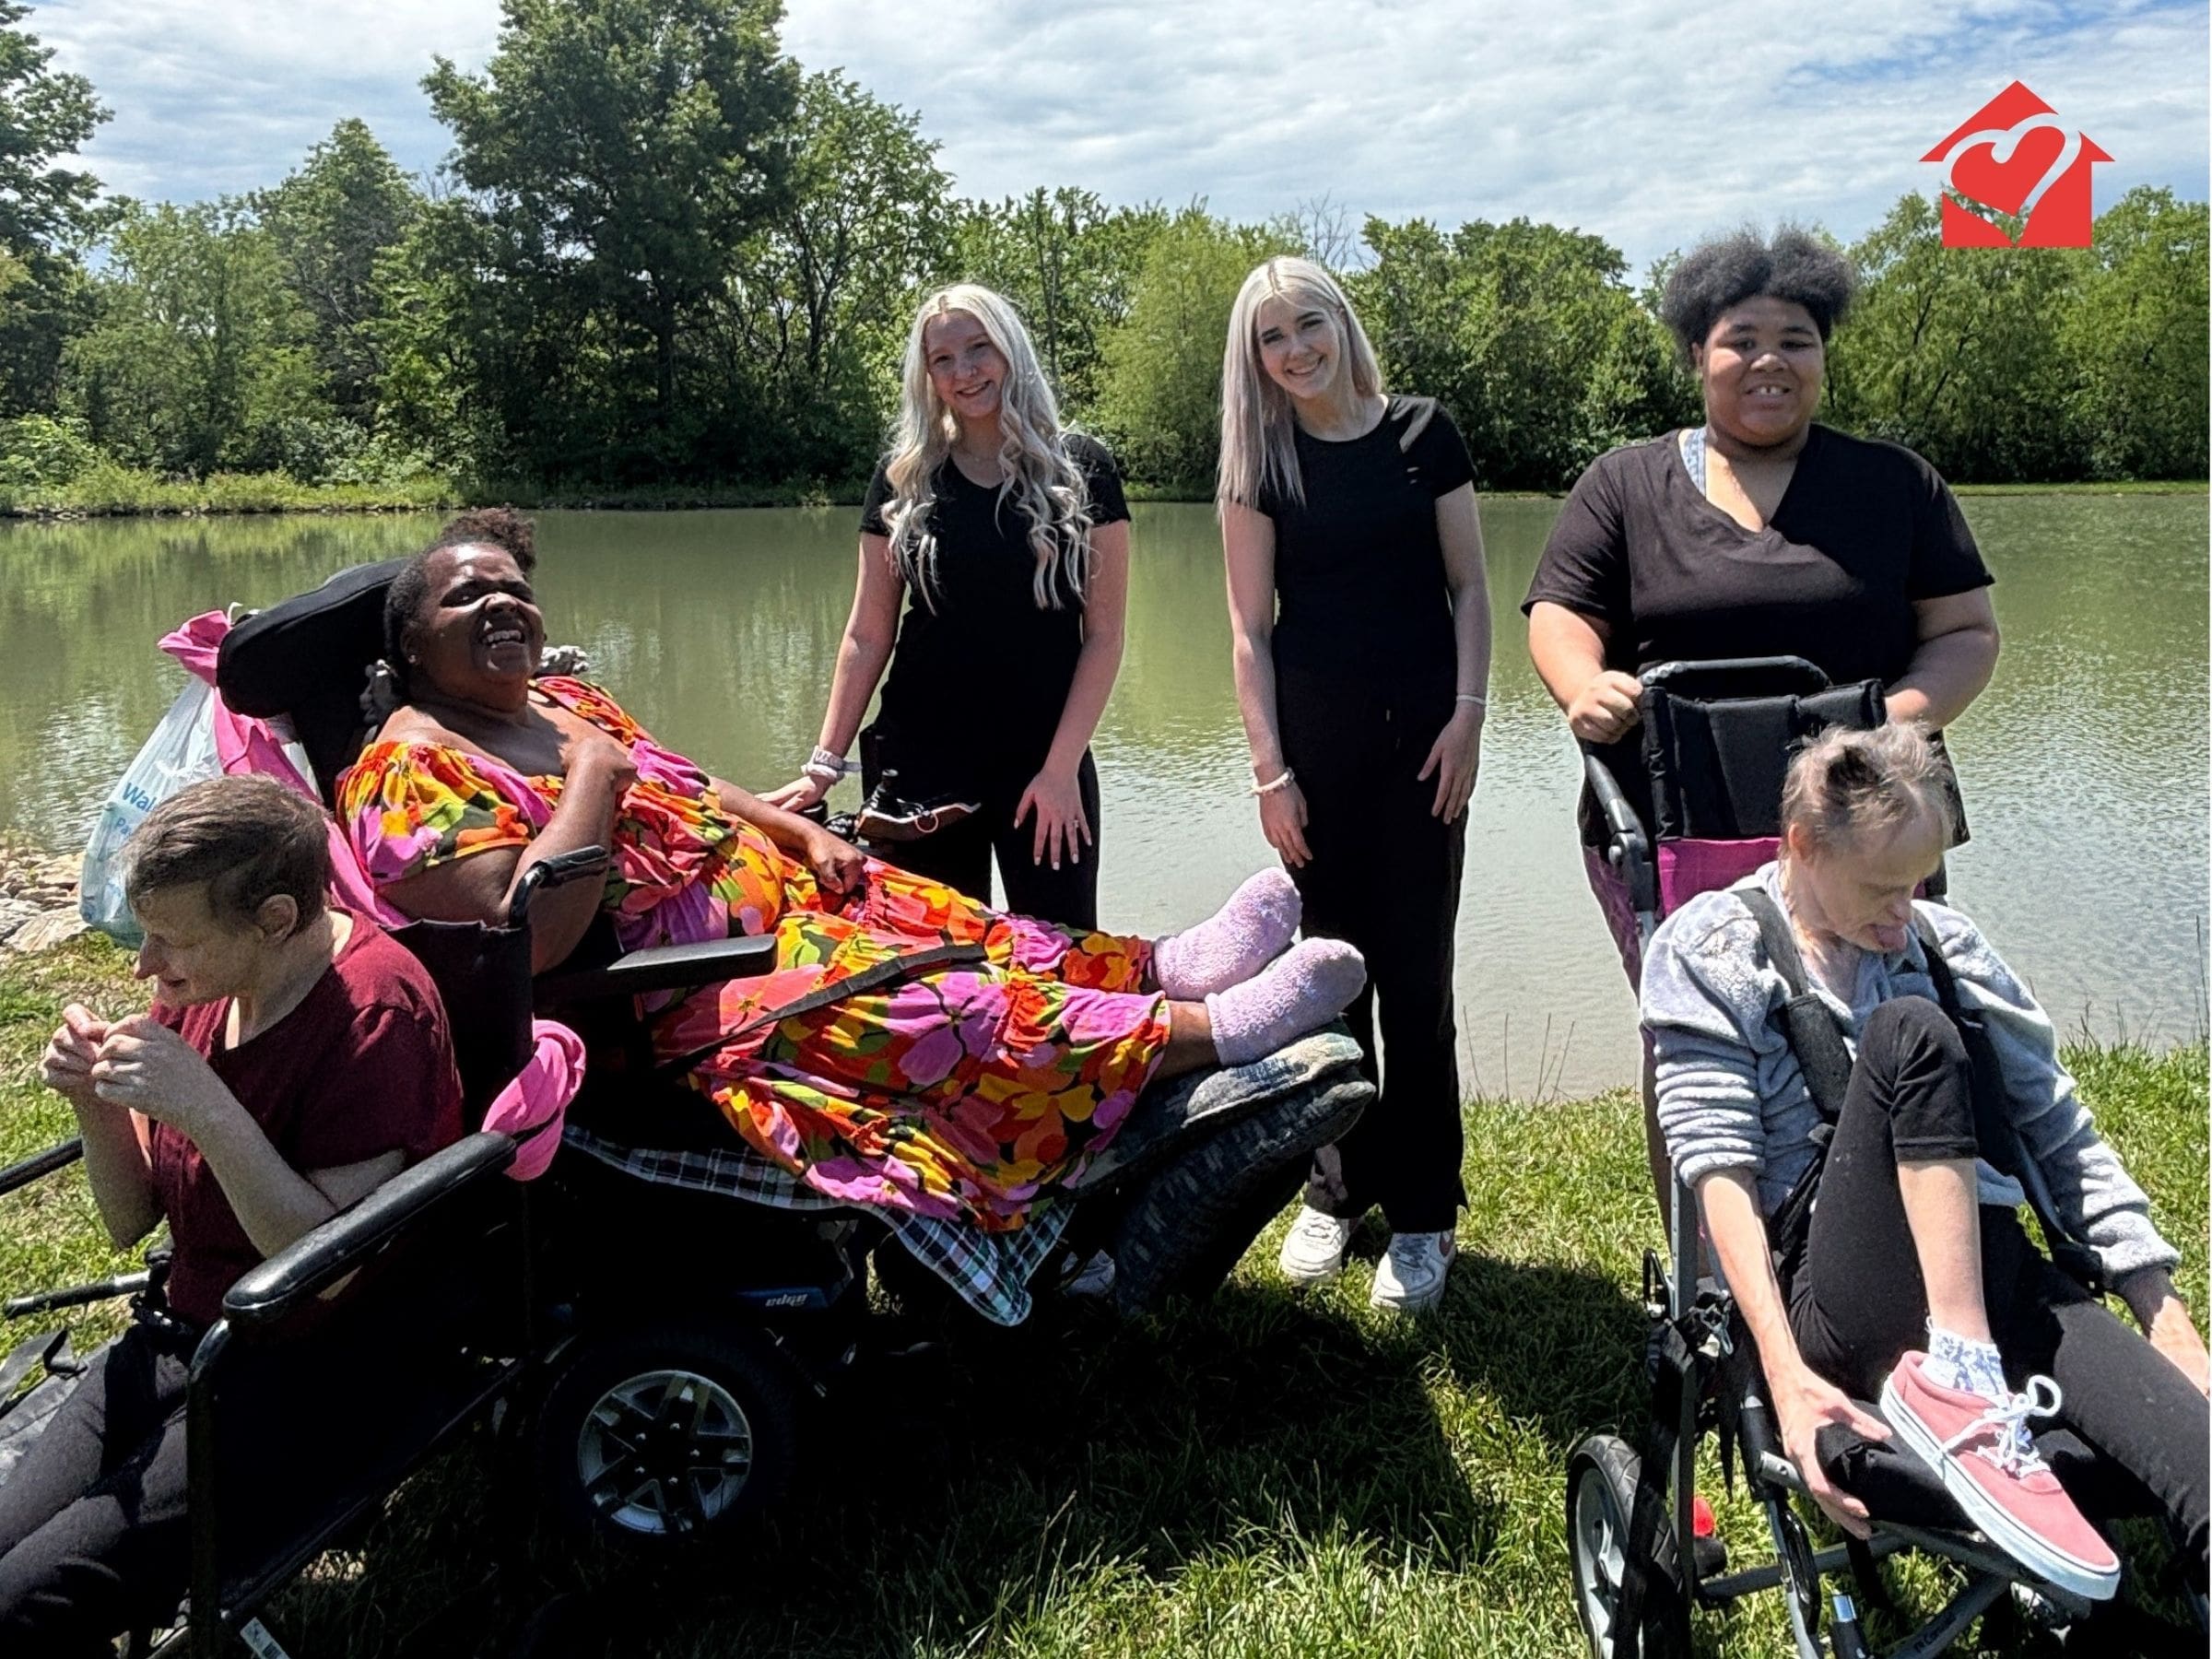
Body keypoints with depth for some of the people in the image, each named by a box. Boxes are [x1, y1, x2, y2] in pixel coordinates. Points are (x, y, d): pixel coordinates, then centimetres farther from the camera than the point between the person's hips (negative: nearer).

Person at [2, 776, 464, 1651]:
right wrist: (96, 1103, -11)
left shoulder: (375, 1011, -21)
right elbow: (131, 1221, 9)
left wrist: (208, 1110, -29)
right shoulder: (206, 977, 0)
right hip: (180, 1334, 7)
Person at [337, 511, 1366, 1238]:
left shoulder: (565, 704, 13)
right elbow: (529, 936, -27)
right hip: (677, 1010, -10)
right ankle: (1207, 1030, -26)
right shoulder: (410, 772, -13)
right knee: (922, 1010, -22)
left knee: (959, 936, -2)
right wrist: (594, 777, -19)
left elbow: (695, 791, 24)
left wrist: (807, 837, 7)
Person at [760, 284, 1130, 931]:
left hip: (1046, 763, -1)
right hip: (919, 762, 1)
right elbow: (868, 635, 5)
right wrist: (825, 763, 0)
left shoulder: (1081, 470, -1)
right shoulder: (905, 479, 4)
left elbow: (1103, 635, -3)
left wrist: (1062, 765, -10)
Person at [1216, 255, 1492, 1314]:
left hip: (1422, 730, -1)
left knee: (1417, 971, 0)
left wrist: (1468, 714, -7)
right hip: (1314, 736, 1)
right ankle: (1336, 1190, 22)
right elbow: (1250, 630, 2)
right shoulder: (1261, 463, 4)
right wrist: (1271, 770, -5)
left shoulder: (1422, 435, 3)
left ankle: (1421, 1212, 11)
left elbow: (1469, 588, 5)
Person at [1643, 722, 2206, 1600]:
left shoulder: (1944, 943, 18)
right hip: (1842, 1306, -3)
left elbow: (2062, 1133, 18)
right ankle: (1954, 1374, -30)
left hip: (1991, 1270, 3)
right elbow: (1719, 1163, -5)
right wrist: (1786, 1373, -17)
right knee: (1910, 1034, -29)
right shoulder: (1710, 949, 5)